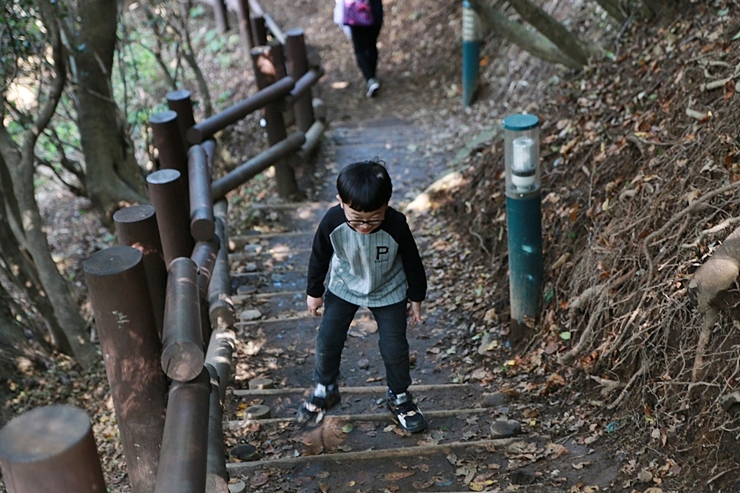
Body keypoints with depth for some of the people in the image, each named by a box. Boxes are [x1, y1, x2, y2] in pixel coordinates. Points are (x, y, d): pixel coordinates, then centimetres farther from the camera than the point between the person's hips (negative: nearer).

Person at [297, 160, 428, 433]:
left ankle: (399, 397, 31)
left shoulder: (396, 226, -33)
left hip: (388, 293, -1)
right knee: (327, 341, 5)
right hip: (343, 288, 1)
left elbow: (412, 263, -14)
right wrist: (314, 292, 2)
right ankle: (324, 390, 33)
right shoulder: (332, 221, -30)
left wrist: (416, 299, -2)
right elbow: (319, 257, -10)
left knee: (394, 348, 4)